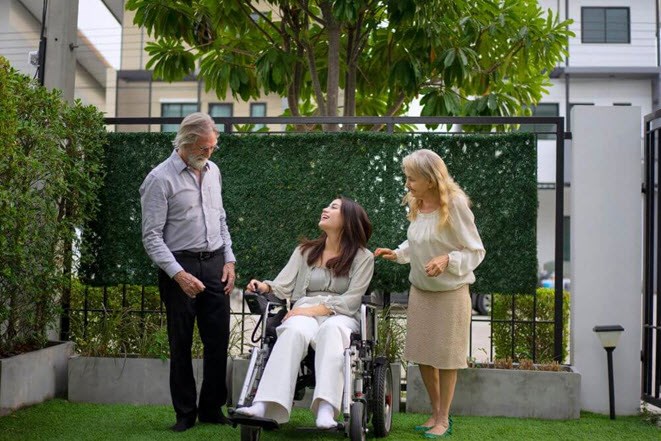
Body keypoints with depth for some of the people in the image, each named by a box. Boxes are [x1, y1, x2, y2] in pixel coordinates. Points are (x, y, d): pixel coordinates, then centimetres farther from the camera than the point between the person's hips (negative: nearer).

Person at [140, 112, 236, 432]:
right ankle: (185, 413, 16)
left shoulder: (212, 171, 11)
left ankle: (212, 409, 19)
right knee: (181, 343, 4)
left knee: (219, 340, 6)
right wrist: (178, 274, -19)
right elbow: (151, 236, -11)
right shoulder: (160, 178, -9)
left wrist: (229, 260, 8)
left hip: (215, 264, 5)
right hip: (179, 265, -5)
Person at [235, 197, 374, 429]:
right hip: (304, 313, 2)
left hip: (340, 316, -2)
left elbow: (350, 301, -3)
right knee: (295, 330, -35)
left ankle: (326, 410, -54)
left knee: (331, 330, -38)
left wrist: (314, 309, -15)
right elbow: (283, 286, 10)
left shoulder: (363, 257, 7)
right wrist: (265, 286, -12)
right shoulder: (305, 251, 19)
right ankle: (264, 405, -50)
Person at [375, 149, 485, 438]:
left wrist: (447, 260, -29)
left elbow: (476, 251, -14)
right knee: (422, 354, 11)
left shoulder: (455, 204, -19)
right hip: (419, 289, 6)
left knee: (445, 358, 5)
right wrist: (396, 254, -1)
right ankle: (436, 412, 29)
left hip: (450, 292, -6)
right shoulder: (416, 205, -1)